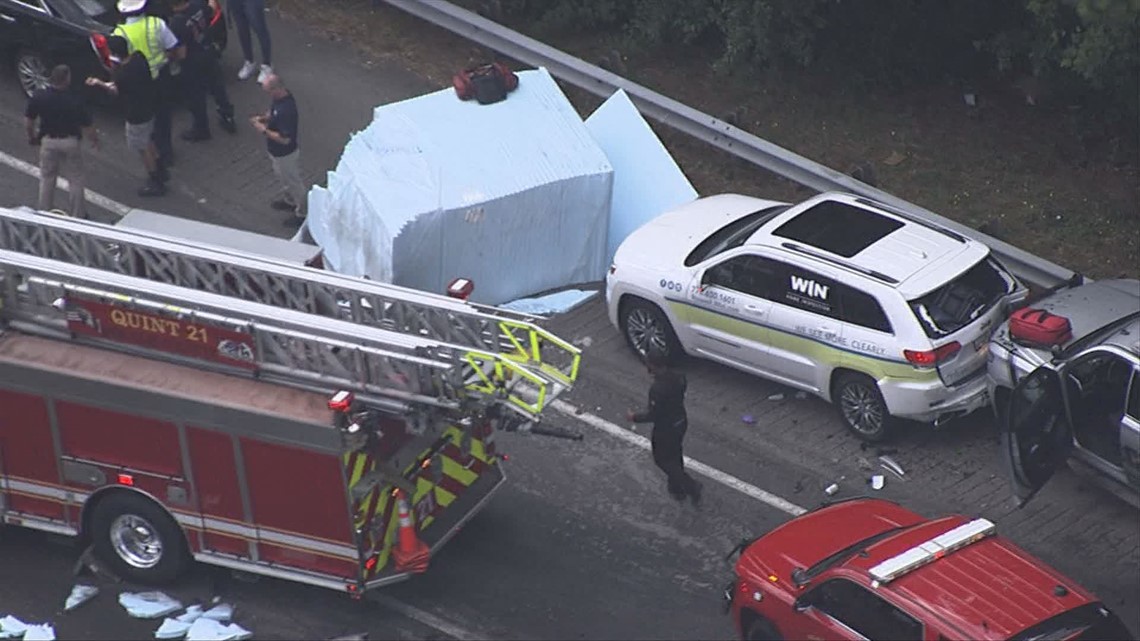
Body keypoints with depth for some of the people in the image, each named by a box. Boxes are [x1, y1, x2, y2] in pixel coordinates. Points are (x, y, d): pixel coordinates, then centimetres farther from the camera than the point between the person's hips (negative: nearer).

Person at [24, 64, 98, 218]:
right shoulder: (75, 101, -25)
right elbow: (87, 126, -17)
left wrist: (32, 136, 16)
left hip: (48, 141, 2)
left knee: (46, 178, 19)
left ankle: (44, 212, 28)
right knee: (76, 180, 14)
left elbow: (28, 121, -4)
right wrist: (95, 139, 3)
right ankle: (78, 215, 23)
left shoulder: (38, 97, -15)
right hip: (71, 141, -2)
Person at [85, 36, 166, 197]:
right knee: (147, 142, 29)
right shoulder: (138, 56, -14)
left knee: (143, 148, 13)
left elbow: (117, 91, -14)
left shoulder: (122, 74, -35)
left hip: (137, 115, -8)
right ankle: (159, 173, 46)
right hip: (148, 107, 8)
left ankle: (156, 184, 28)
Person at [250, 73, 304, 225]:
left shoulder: (286, 110, -39)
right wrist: (262, 118, -7)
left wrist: (264, 130, -27)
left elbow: (285, 139, -34)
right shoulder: (280, 97, -10)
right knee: (282, 177, 30)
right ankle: (289, 201, 53)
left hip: (285, 153, -9)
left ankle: (302, 213, 31)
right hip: (276, 151, 9)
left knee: (293, 182, 12)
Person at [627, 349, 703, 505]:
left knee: (663, 460, 17)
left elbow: (653, 415, -26)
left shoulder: (657, 388, -35)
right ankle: (677, 489, 44)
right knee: (675, 456, 27)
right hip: (681, 422, 8)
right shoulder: (678, 376, -11)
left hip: (666, 428, -8)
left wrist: (635, 417, -9)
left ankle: (691, 486, 16)